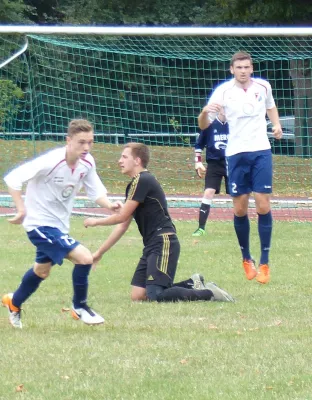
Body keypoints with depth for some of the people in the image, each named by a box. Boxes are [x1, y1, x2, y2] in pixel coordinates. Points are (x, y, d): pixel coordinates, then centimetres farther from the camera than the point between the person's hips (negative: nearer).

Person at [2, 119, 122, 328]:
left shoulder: (87, 162, -8)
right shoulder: (50, 161, -28)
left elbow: (96, 190, -1)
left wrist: (109, 205, -21)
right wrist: (22, 209, -29)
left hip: (60, 223, 9)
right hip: (40, 223, -8)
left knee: (42, 270, 29)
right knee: (84, 258, -20)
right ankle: (80, 307, 2)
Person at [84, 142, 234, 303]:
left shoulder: (142, 180, -12)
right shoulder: (134, 184, 19)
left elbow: (122, 217, -11)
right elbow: (123, 225, 24)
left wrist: (96, 222, 7)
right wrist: (99, 252, 24)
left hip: (164, 243, -10)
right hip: (152, 245, 10)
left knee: (155, 296, -20)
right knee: (137, 295, 3)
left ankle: (209, 293, -11)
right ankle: (192, 284, 10)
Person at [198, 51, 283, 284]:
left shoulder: (263, 87, 2)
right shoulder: (223, 91, -6)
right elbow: (204, 125, -8)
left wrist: (276, 125, 8)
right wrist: (205, 112, -30)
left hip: (261, 151, 1)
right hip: (236, 153, -1)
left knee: (263, 206, -6)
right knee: (240, 208, 1)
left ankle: (264, 263, -1)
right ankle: (246, 259, 20)